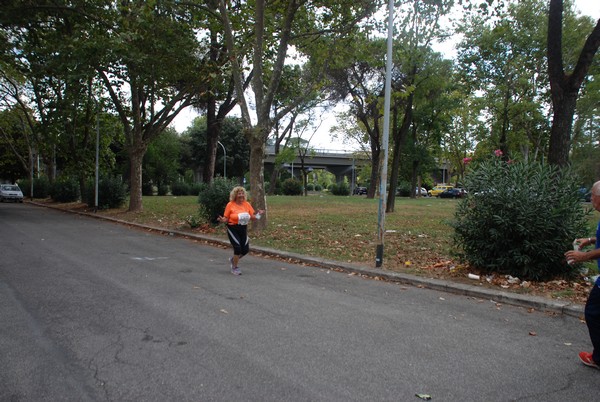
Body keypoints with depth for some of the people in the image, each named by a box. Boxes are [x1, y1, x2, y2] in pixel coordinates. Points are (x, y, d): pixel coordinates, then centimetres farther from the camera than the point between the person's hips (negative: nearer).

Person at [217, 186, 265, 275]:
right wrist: (222, 220, -25)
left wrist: (258, 214, -16)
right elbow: (226, 218, -4)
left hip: (243, 229, 4)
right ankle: (234, 268, 13)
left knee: (245, 249, 4)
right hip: (233, 229, -4)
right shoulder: (230, 205, -7)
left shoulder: (247, 204, 3)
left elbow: (253, 217, 3)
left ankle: (233, 260, 34)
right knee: (238, 247, -10)